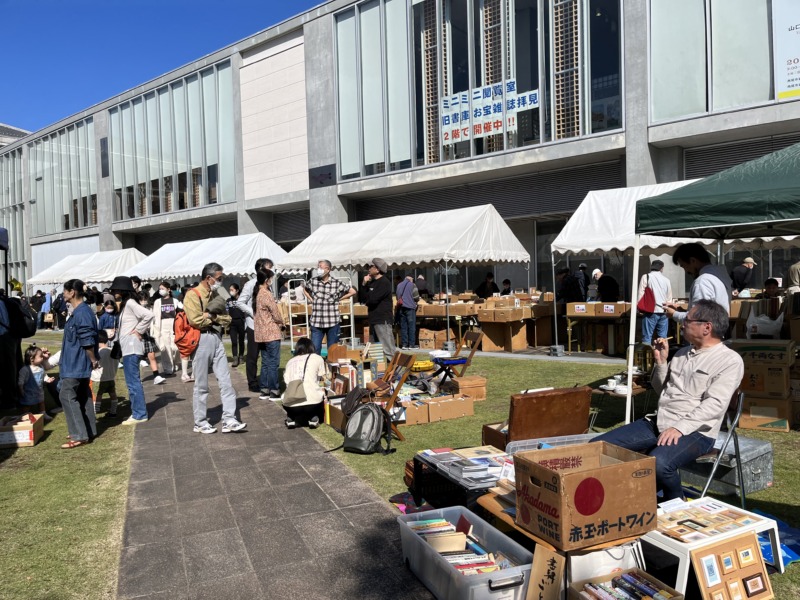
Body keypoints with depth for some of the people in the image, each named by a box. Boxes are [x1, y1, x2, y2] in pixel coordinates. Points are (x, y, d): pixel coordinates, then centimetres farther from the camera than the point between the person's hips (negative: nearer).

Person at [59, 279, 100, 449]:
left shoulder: (82, 313, -21)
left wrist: (93, 361, -13)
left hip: (76, 364, -10)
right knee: (82, 396, 13)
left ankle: (79, 436, -5)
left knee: (67, 396, -7)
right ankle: (88, 431, 20)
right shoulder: (79, 311, 13)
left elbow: (87, 341, -23)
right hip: (77, 362, 10)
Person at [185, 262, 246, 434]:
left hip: (217, 339, 7)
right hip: (202, 340, -7)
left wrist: (211, 316, -10)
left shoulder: (215, 295, 15)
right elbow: (196, 320, -20)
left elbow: (227, 319, 9)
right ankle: (200, 423, 15)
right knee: (201, 385, 3)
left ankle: (229, 420, 6)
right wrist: (215, 317, -5)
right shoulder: (192, 295, -9)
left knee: (225, 381, 3)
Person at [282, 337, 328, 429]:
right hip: (312, 403, -3)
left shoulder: (290, 361, 18)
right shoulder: (317, 358, 11)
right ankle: (313, 417, 11)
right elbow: (322, 377, 19)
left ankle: (291, 418, 13)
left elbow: (287, 382, 15)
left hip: (291, 406, 3)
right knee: (323, 391, 30)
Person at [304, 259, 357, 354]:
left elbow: (353, 291, 4)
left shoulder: (337, 283, -3)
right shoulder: (313, 281, 4)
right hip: (316, 322, 2)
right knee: (314, 349, 1)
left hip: (332, 322, -1)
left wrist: (339, 299, 3)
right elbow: (305, 289, 25)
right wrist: (311, 299, 11)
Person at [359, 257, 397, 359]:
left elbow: (372, 299, -20)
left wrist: (365, 300, 2)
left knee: (388, 349, -11)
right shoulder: (371, 283, 18)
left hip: (382, 320, -9)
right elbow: (361, 298, 13)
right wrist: (364, 285, -1)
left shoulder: (384, 282, -10)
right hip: (374, 320, 9)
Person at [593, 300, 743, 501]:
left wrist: (680, 427, -28)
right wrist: (660, 362, 8)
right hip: (657, 423, 7)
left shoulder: (730, 360, -4)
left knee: (659, 463, -38)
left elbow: (714, 404, -17)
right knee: (597, 446, -10)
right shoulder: (683, 353, 18)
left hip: (694, 432, -7)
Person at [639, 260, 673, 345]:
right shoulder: (666, 280, 11)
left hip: (651, 311, -4)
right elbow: (669, 298, 15)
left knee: (647, 337, -3)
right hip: (663, 312, 4)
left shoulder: (646, 277, -1)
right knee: (662, 338, 9)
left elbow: (641, 294, -6)